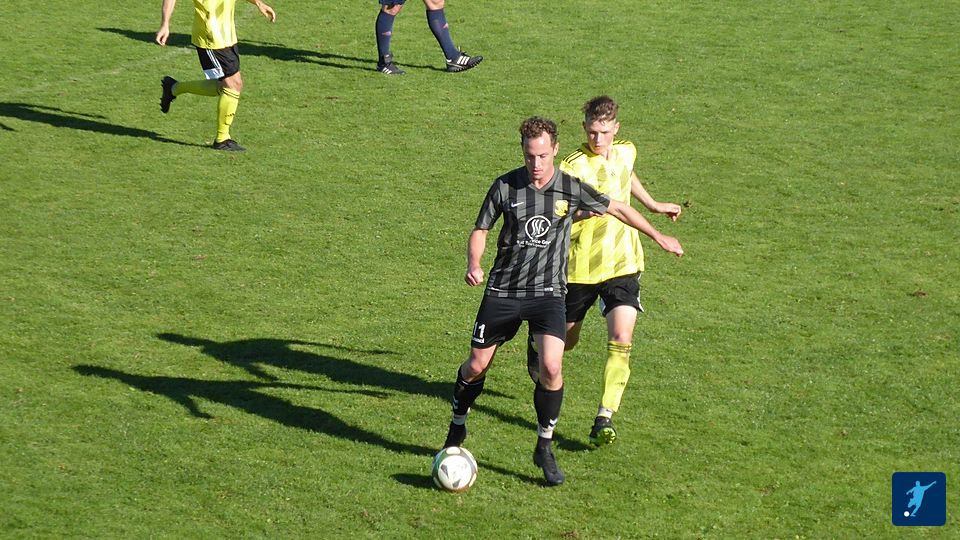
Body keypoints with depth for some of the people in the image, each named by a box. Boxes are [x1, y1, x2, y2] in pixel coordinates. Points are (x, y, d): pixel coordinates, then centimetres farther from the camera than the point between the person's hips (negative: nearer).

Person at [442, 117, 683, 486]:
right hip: (502, 290, 1)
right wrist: (473, 263, -15)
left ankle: (544, 449, -1)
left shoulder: (571, 189, -5)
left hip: (548, 292, -1)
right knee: (476, 365, 4)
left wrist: (659, 237, 18)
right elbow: (480, 230, 5)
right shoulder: (505, 187, -5)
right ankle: (457, 428, 32)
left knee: (551, 367, -19)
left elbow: (617, 208, 10)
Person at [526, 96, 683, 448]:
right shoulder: (573, 167, -17)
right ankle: (537, 340, 51)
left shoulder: (626, 152, 3)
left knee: (621, 339, -15)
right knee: (565, 340, 14)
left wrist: (653, 205, 37)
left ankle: (605, 419, -13)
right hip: (580, 268, -3)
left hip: (622, 264, 3)